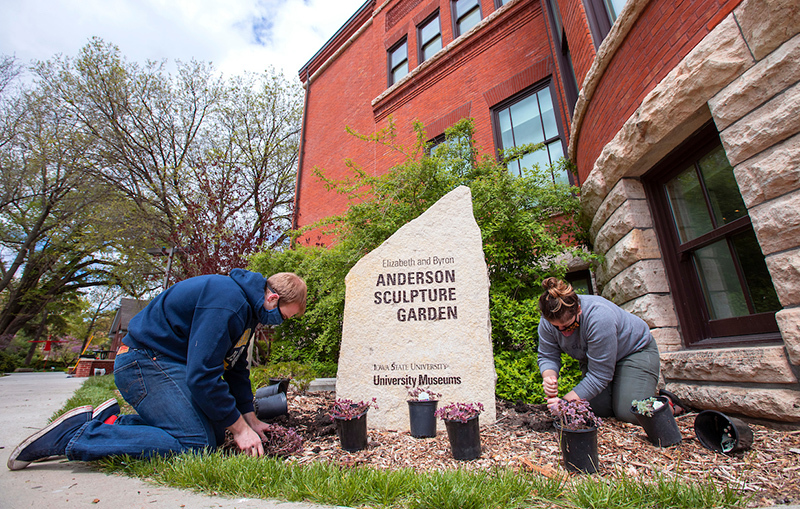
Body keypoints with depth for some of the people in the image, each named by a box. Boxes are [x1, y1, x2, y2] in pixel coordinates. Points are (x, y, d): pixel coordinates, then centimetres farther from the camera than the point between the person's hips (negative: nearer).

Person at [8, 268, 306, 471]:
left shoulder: (246, 307, 7)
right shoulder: (226, 303, -27)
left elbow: (236, 369, 15)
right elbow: (202, 375, -28)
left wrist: (250, 420, 12)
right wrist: (239, 428, -17)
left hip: (168, 363, 10)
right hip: (144, 362, -10)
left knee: (215, 433, 4)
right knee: (194, 443, -19)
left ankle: (113, 420, 10)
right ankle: (75, 434, -8)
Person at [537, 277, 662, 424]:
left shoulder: (600, 317, -40)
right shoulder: (548, 322, -23)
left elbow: (599, 375, -34)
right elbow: (547, 357, -12)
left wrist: (566, 401, -35)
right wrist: (549, 376, -34)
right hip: (593, 357, 4)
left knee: (628, 413, -17)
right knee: (601, 411, -12)